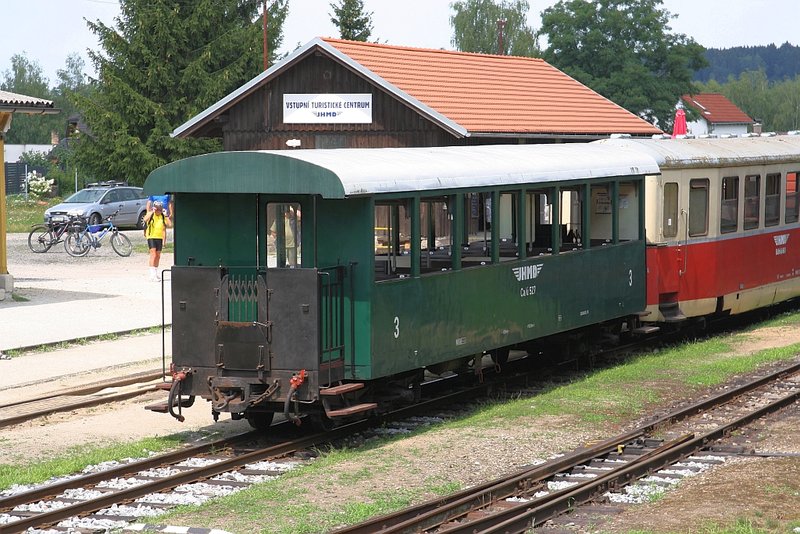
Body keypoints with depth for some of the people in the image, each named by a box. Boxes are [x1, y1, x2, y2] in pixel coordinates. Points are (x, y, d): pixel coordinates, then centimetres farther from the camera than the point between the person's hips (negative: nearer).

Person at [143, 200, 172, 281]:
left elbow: (170, 225, -4)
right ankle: (152, 275, -23)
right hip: (151, 237, -5)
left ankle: (156, 273, 30)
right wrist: (152, 211, -24)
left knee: (158, 256, 14)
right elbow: (145, 219, -28)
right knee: (153, 254, -17)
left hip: (159, 237, 5)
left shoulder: (163, 216, 5)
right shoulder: (151, 215, -6)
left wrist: (166, 216, -7)